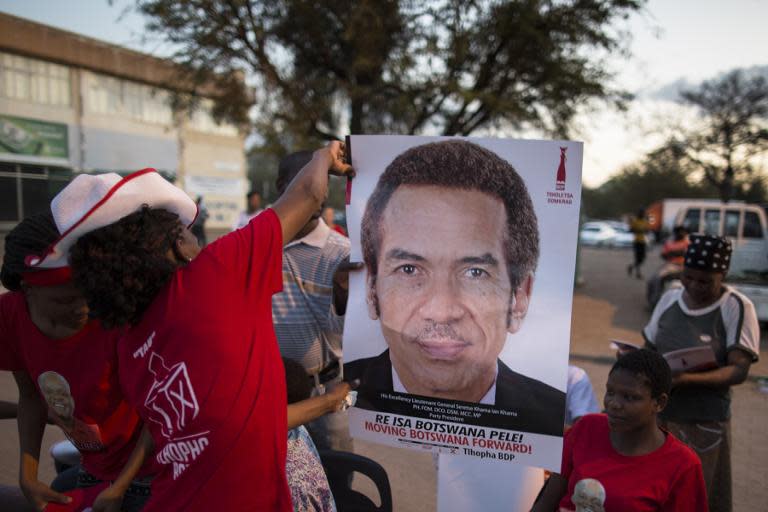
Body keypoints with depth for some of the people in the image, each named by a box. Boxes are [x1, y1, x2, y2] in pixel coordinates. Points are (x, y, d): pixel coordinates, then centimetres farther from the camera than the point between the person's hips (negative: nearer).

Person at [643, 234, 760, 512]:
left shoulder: (738, 308, -10)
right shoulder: (670, 298, 4)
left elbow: (738, 370, -14)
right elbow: (649, 347, 12)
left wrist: (687, 379, -29)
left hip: (704, 422, -4)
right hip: (658, 413, 4)